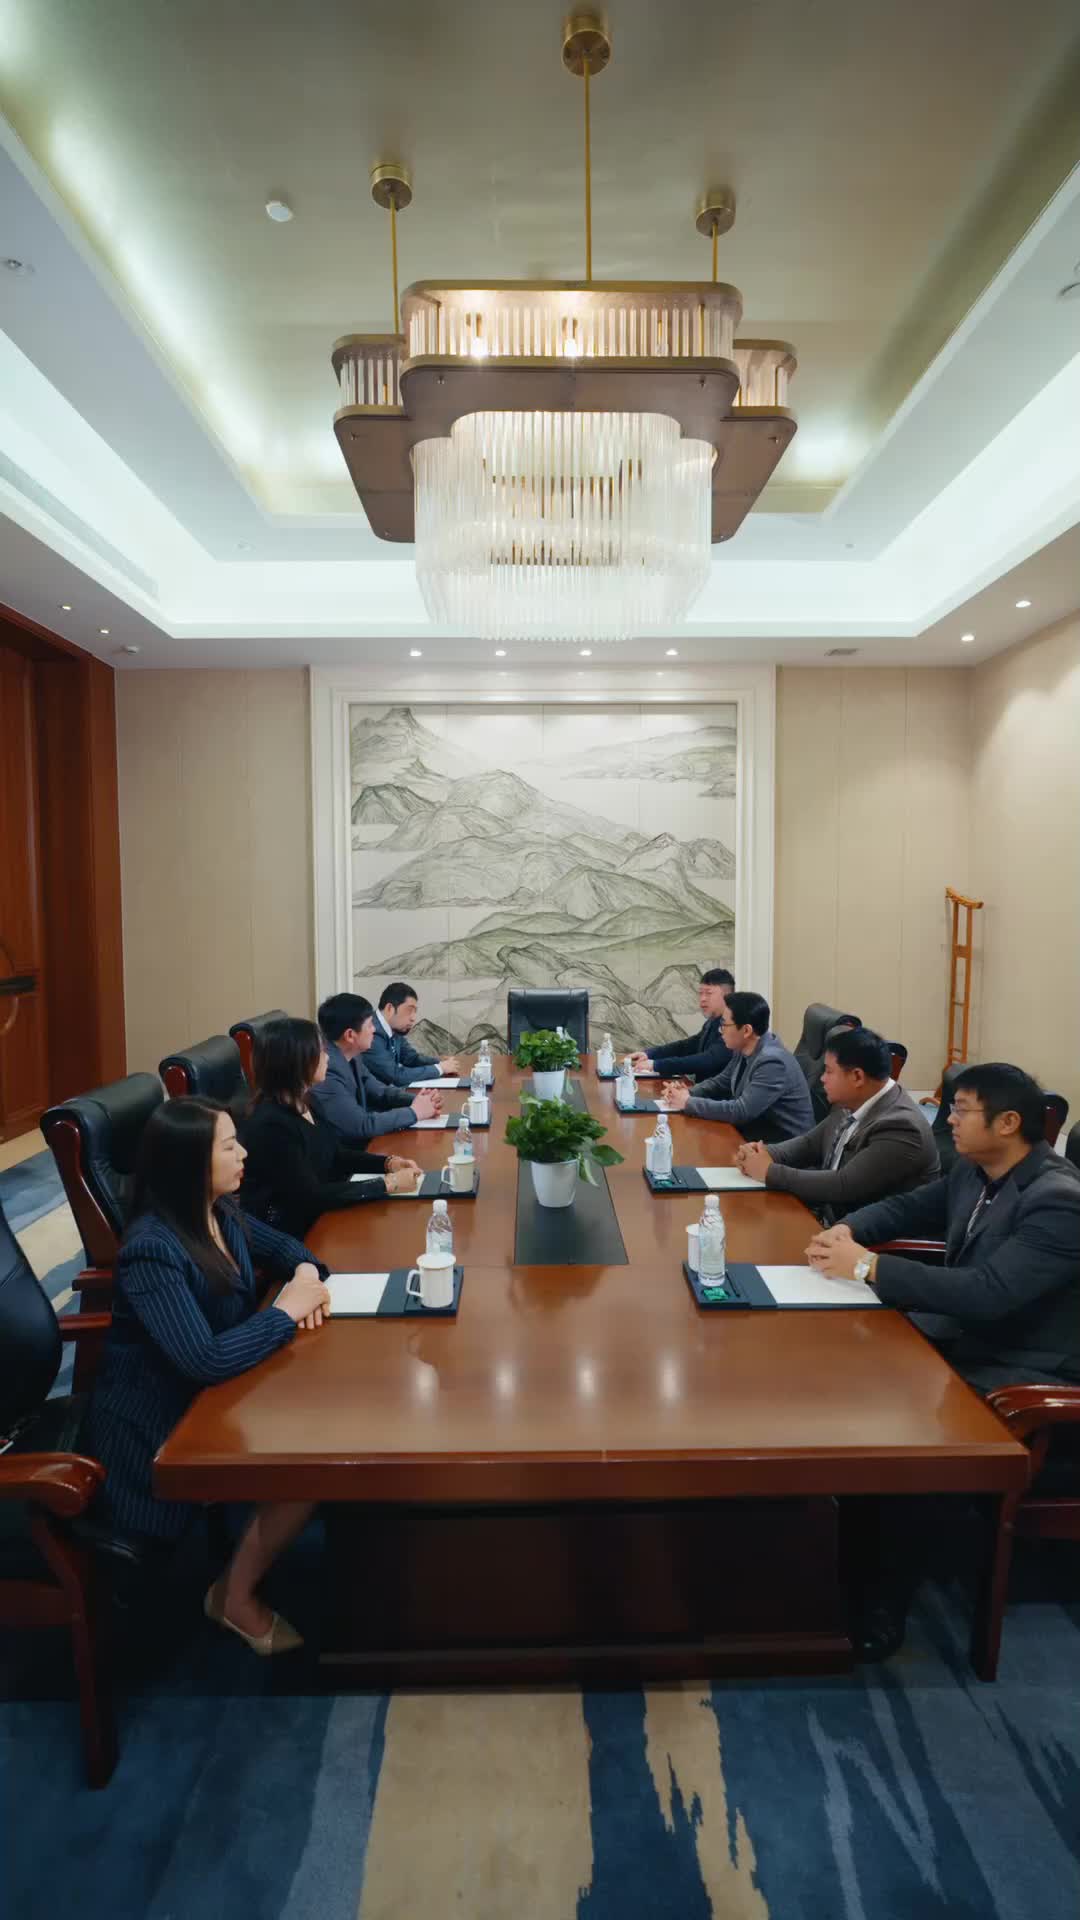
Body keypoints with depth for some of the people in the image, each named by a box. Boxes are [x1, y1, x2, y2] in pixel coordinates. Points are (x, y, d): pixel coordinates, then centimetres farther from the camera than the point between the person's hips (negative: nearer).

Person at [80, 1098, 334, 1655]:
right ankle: (235, 1597, 10)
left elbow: (280, 1244, 14)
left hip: (209, 1397, 8)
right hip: (156, 1427, -8)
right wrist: (287, 1310, -23)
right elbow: (207, 1359, -37)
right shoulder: (152, 1252, -30)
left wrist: (307, 1274, -9)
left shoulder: (220, 1212, -3)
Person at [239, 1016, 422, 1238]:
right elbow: (311, 1196, -24)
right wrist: (387, 1184, -21)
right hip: (287, 1234, -7)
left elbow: (334, 1155, 12)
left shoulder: (302, 1103, 1)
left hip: (316, 1216, 8)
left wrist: (388, 1162, -3)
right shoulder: (272, 1124, -26)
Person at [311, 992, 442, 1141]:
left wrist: (416, 1101, -6)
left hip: (359, 1141, 8)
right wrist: (414, 1112, -17)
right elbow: (361, 1125, -27)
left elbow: (379, 1091, 11)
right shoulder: (326, 1068, -27)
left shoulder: (351, 1056, 1)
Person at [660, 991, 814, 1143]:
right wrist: (688, 1093, -6)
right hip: (754, 1132, 7)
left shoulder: (772, 1062, -26)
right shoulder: (744, 1049, 0)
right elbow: (720, 1083, 13)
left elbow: (741, 1112, -29)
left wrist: (688, 1103, -21)